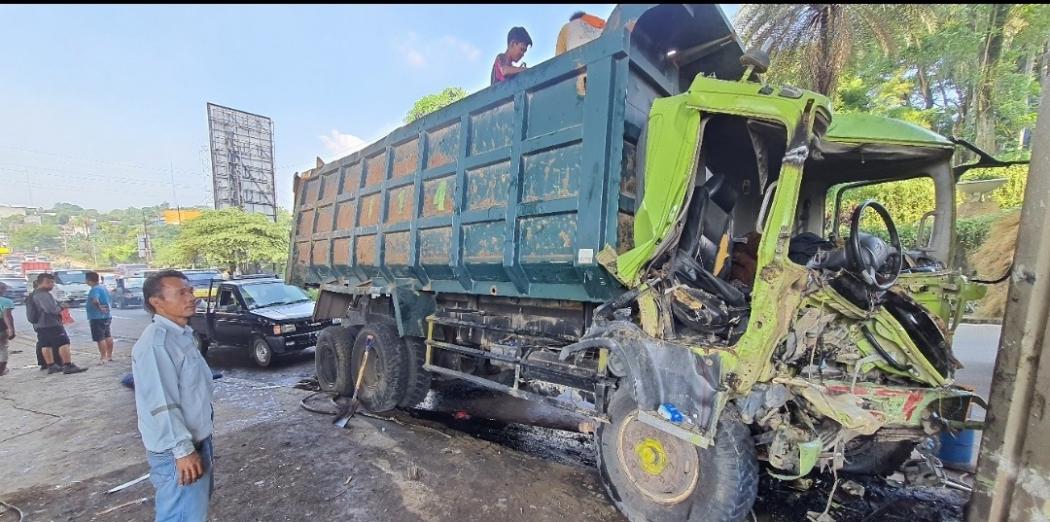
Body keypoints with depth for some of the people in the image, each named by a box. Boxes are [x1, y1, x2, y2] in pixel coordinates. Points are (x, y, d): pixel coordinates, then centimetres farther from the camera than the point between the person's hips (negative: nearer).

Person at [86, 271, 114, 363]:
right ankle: (110, 355, 24)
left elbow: (95, 301, -36)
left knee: (100, 338, -4)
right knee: (107, 336, 16)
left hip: (97, 317, -10)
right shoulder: (103, 287, 10)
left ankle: (103, 358, -1)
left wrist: (99, 307, -23)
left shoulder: (95, 289, -19)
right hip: (106, 316, 10)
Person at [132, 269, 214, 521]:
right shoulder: (155, 342, -23)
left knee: (200, 499, 26)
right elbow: (161, 405, -25)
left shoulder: (183, 334, 7)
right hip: (176, 450, -9)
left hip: (197, 438, 9)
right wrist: (183, 449, -23)